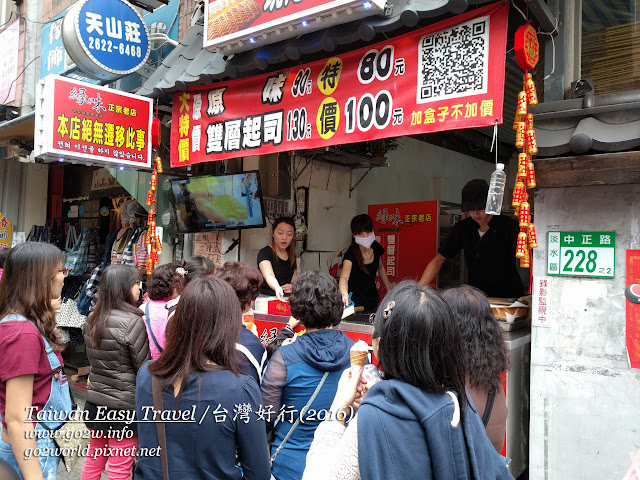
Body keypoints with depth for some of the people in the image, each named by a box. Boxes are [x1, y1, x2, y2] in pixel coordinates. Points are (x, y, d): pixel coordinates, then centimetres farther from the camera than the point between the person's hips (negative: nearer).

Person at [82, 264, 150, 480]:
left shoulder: (92, 319, 3)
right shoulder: (132, 321, -19)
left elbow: (93, 359, 12)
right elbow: (145, 367, -12)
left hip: (95, 400, 7)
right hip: (124, 405, -7)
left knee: (93, 461, 19)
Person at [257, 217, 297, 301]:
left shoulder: (291, 256, 14)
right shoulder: (264, 253, -6)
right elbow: (269, 275, -24)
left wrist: (293, 286, -8)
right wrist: (277, 288, -44)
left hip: (286, 300, 5)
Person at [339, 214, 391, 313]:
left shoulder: (376, 247, -7)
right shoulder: (351, 254, -25)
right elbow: (344, 277, -41)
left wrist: (389, 290, 14)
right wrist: (344, 294, -62)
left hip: (374, 301, 5)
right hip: (356, 304, -5)